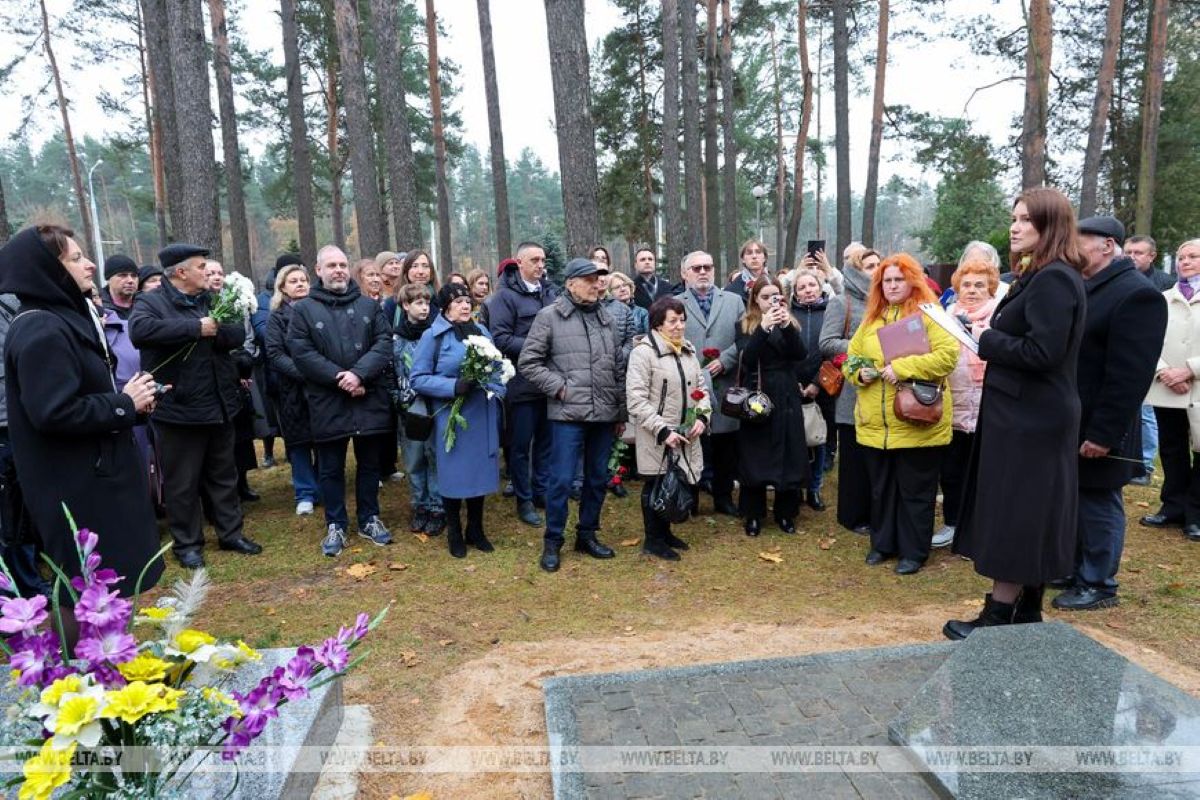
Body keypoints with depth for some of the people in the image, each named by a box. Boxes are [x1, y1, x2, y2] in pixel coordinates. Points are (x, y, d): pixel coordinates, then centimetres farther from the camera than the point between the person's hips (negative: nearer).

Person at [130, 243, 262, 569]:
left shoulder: (211, 299, 11)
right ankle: (187, 543, 20)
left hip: (219, 405, 6)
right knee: (182, 481, 6)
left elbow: (239, 334, 0)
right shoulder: (151, 301, -8)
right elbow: (140, 329, -29)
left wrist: (216, 331, -21)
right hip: (179, 408, -6)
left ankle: (231, 533, 28)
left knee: (224, 474, 16)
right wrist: (196, 328, -26)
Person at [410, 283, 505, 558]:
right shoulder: (433, 336, -5)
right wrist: (453, 386, -20)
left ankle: (476, 530, 28)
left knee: (481, 471, 11)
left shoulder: (482, 332, 9)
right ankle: (454, 534, 22)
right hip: (452, 417, -4)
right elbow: (419, 379, -9)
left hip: (482, 416, 5)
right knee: (454, 475, 5)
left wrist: (496, 392, 1)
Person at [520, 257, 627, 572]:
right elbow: (528, 362, -3)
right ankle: (552, 542, 13)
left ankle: (587, 534, 28)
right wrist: (558, 387, -10)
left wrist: (621, 412, 14)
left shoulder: (606, 319, 13)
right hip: (568, 413, -5)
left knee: (598, 478, 12)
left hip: (604, 414, 5)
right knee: (561, 479, -3)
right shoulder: (549, 316, -3)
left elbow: (619, 369, 16)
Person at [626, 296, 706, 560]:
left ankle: (665, 532, 34)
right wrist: (663, 431, -21)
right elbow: (636, 400, -18)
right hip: (656, 438, -6)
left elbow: (701, 386, 17)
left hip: (685, 435, 7)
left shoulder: (688, 349, 10)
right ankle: (653, 540, 21)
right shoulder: (644, 351, -14)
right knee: (656, 484, 5)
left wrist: (702, 417, -1)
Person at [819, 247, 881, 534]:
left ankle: (873, 512, 23)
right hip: (853, 392, -6)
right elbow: (826, 344, -10)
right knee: (854, 456, 2)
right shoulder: (840, 303, -2)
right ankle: (853, 516, 14)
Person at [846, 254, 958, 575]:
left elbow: (948, 354, -18)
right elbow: (851, 356, 18)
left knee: (915, 489, 6)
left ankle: (914, 551, 19)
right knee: (881, 487, 16)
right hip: (875, 422, 5)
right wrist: (859, 372, -4)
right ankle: (883, 543, 30)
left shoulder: (929, 314, -5)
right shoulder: (871, 318, 13)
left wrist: (902, 368, -23)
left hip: (917, 421, -5)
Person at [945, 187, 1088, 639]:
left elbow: (1042, 352, -25)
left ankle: (999, 614, 7)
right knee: (1029, 515, 15)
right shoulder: (1040, 276, 15)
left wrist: (988, 339, -13)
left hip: (1029, 417, -10)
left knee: (1013, 515, -3)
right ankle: (1027, 610, 27)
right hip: (1028, 413, 10)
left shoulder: (1053, 279, -17)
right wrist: (993, 333, 4)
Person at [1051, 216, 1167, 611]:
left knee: (1098, 506, 5)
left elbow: (1129, 374, -20)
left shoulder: (1137, 293, -15)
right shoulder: (1083, 287, 11)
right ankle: (1073, 570, 31)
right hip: (1069, 424, 8)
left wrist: (1103, 433, -22)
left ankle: (1098, 586, 20)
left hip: (1095, 429, -8)